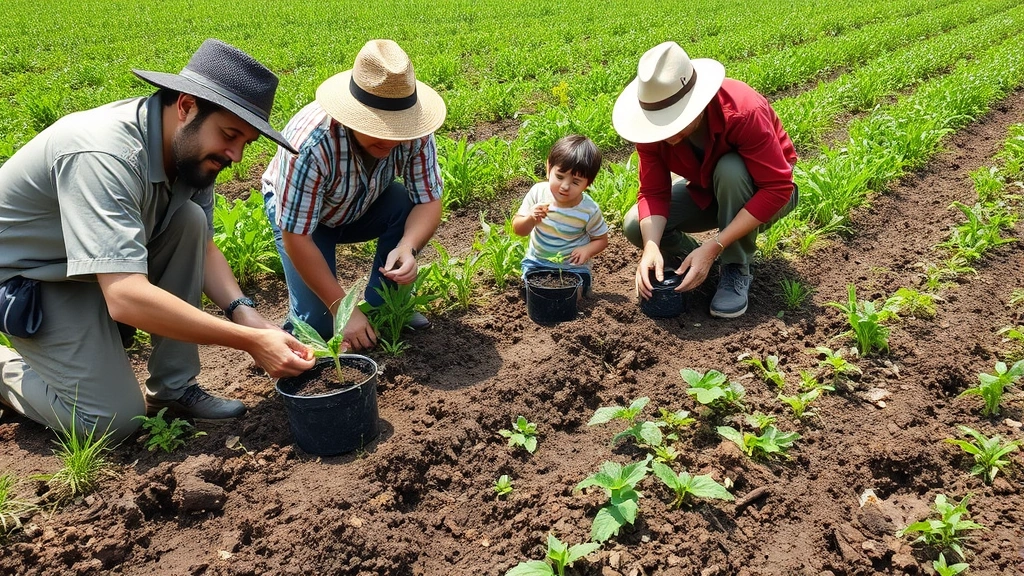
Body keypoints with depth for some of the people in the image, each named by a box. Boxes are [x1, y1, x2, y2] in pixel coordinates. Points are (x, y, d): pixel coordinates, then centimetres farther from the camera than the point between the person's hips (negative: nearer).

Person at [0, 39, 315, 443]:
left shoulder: (190, 145, -12)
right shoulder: (104, 154, -36)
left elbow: (201, 245, -2)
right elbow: (126, 298, -43)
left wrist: (244, 313, -21)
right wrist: (252, 341, -42)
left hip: (96, 260, 7)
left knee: (189, 221, -17)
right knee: (115, 419, -16)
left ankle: (172, 388, -7)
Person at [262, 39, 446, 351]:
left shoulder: (414, 132, -29)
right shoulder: (311, 143, -39)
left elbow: (429, 201, -23)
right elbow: (296, 238, -33)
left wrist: (407, 248, -45)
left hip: (363, 207, 4)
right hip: (298, 213, -3)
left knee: (407, 206, -28)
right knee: (318, 323, -18)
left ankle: (383, 306, -6)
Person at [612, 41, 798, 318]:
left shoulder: (743, 110, -36)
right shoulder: (653, 123, -22)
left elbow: (778, 189, -36)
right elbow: (653, 192, -20)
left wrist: (714, 246, -41)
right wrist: (651, 247, -40)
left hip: (762, 195, -4)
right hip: (706, 193, 4)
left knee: (730, 169, -38)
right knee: (635, 226, -18)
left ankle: (736, 269, -18)